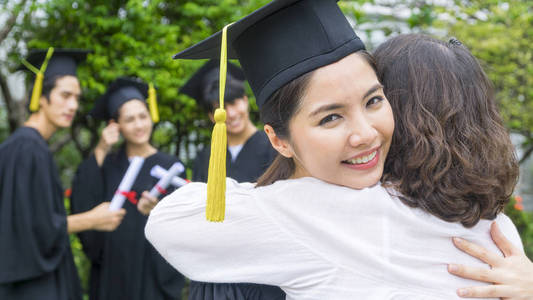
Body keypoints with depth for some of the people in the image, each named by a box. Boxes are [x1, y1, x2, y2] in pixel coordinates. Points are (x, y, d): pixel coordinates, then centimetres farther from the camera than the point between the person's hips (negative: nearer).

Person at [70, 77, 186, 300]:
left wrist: (156, 211, -25)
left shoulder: (169, 166, 0)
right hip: (111, 272, 2)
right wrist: (99, 153, -10)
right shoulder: (107, 164, 8)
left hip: (153, 274, -2)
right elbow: (82, 204, -8)